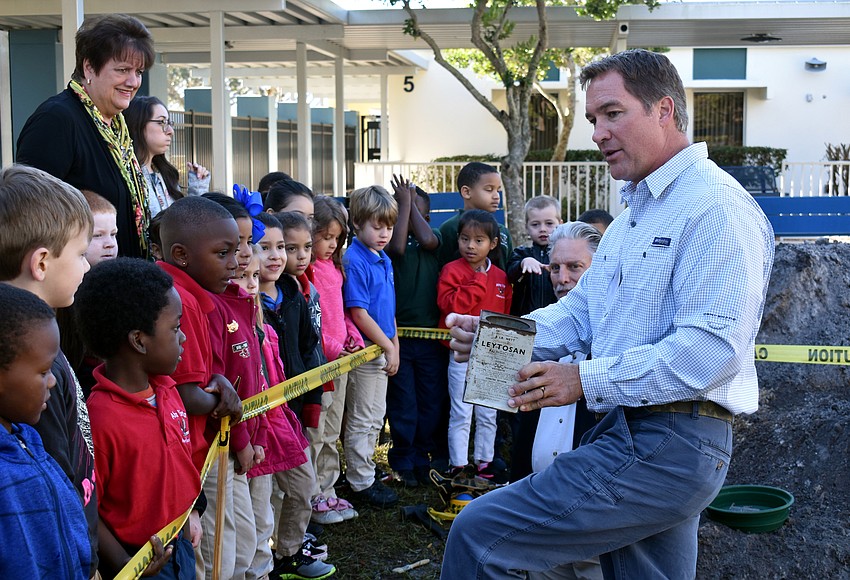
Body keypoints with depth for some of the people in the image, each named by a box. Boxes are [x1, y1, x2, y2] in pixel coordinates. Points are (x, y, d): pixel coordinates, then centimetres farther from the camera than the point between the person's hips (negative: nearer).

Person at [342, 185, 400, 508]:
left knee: (375, 418, 18)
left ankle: (365, 472, 31)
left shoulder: (384, 260, 10)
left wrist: (394, 346, 11)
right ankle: (361, 483, 12)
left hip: (382, 350, 9)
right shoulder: (354, 261, -18)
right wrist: (387, 347, -15)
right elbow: (359, 314, -20)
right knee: (362, 420, 2)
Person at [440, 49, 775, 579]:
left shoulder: (717, 207, -15)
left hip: (668, 445, -10)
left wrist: (588, 380, -22)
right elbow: (581, 311, 17)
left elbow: (714, 347, -25)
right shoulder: (635, 215, 19)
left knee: (479, 535, -12)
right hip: (631, 432, 10)